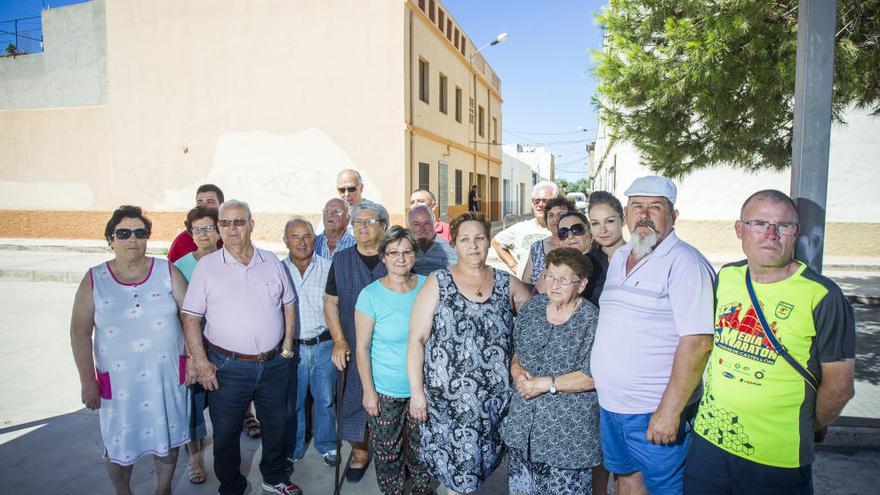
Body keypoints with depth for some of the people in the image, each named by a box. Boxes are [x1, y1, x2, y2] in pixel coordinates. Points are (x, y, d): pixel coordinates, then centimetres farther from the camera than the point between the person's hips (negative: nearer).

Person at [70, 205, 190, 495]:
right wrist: (88, 382, -5)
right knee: (119, 445, 14)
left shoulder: (166, 271, -3)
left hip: (167, 375, 1)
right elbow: (80, 333, -3)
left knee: (167, 439, 15)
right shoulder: (94, 280, -4)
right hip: (118, 380, 0)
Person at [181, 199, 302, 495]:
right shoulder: (206, 266, -5)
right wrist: (201, 362, -11)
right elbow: (191, 317, -5)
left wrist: (287, 346, 4)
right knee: (226, 434, 12)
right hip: (227, 367, -2)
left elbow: (289, 304, 10)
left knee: (276, 426, 19)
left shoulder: (271, 261, 3)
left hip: (275, 364, 3)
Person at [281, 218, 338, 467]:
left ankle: (327, 445, 35)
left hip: (324, 345, 0)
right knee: (292, 402, 14)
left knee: (325, 399, 14)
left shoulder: (329, 268, -2)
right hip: (291, 346, 0)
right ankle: (292, 449, 35)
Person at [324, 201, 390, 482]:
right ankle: (359, 453, 32)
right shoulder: (341, 260, 1)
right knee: (353, 401, 8)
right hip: (354, 348, 1)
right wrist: (339, 341, -5)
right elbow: (331, 302, 5)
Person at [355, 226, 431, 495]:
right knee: (387, 451, 12)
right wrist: (368, 390, -9)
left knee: (422, 446, 19)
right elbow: (362, 348, -9)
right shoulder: (370, 295, -13)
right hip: (386, 391, -2)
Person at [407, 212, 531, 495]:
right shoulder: (438, 283, -3)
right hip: (447, 397, -2)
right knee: (456, 470, 4)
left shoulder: (507, 284, 4)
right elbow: (416, 339, -5)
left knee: (479, 464, 13)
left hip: (495, 398, 3)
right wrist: (416, 391, -10)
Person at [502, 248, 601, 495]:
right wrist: (518, 373, -8)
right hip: (523, 422, 5)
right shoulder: (532, 307, 4)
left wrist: (546, 384, -18)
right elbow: (515, 352, 12)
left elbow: (592, 377, -18)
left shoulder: (592, 320, -14)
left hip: (568, 432, -5)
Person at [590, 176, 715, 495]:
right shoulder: (619, 258, 9)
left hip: (656, 411, -7)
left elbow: (698, 342, -21)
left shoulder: (684, 262, -15)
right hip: (610, 404, 7)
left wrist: (669, 411, -23)